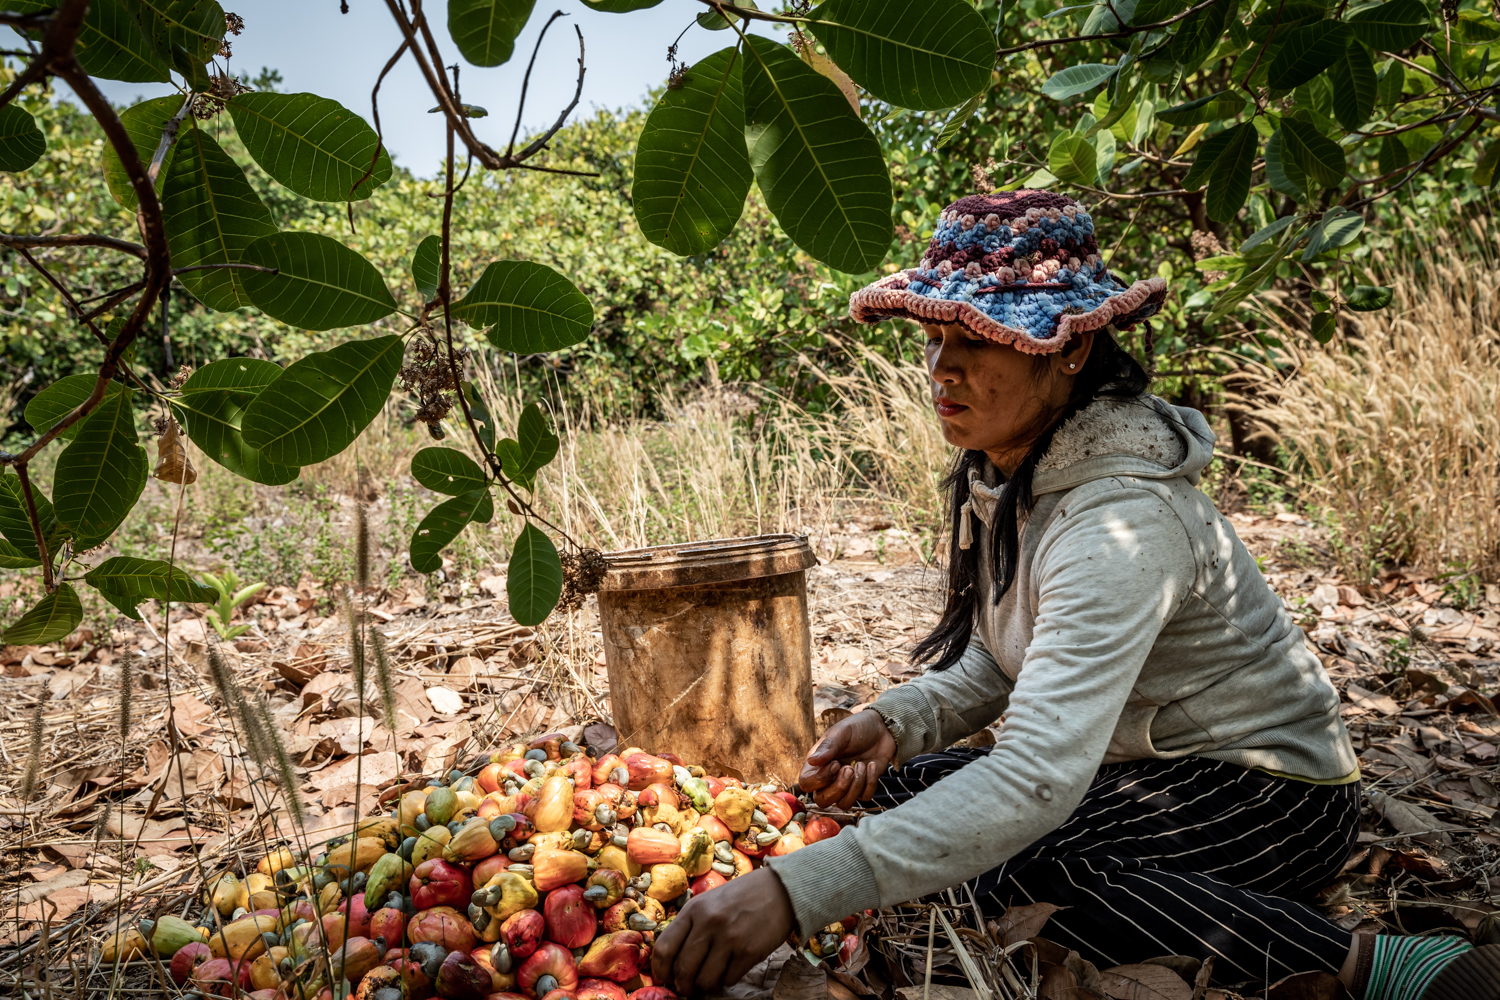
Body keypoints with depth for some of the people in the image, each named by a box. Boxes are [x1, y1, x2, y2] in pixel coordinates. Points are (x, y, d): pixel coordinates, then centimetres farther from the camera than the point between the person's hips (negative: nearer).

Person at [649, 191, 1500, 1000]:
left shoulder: (1122, 520, -31)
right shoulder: (1003, 472, -3)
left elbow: (1037, 777, -42)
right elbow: (994, 662, 5)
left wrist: (796, 893, -49)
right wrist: (896, 722, -16)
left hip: (1272, 794, -9)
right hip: (1154, 770, 9)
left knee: (997, 858, -31)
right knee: (902, 788, -7)